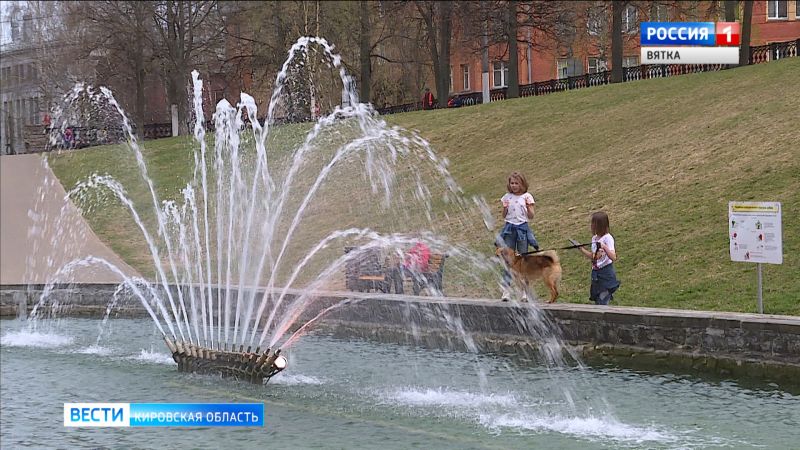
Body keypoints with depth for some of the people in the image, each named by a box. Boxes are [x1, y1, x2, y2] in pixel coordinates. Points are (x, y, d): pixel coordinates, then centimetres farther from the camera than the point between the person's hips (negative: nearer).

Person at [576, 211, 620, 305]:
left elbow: (613, 257, -23)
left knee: (602, 302, -11)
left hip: (606, 273, -8)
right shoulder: (594, 238, 10)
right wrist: (581, 249, 14)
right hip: (596, 274, 8)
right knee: (597, 302, 9)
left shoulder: (607, 238, -14)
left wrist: (605, 247, -37)